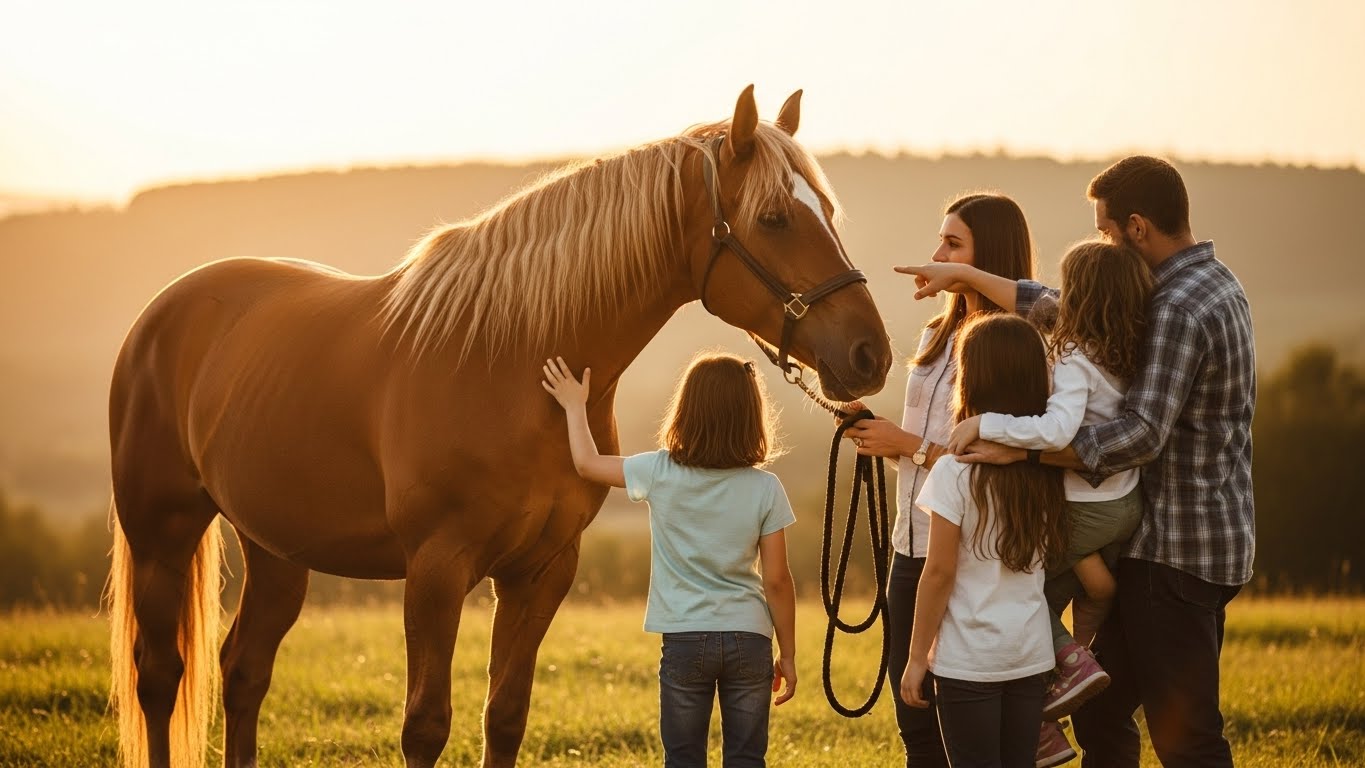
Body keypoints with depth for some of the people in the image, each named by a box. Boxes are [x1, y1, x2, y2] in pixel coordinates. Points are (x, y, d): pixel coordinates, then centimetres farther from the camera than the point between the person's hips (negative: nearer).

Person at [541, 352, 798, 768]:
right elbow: (776, 581, -5)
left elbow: (587, 464, 10)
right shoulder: (765, 489, -7)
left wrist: (575, 406, 27)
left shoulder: (659, 473, -7)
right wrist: (788, 654, 5)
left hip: (684, 640, 0)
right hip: (749, 639, 0)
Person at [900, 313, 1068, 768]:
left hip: (970, 660, -5)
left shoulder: (956, 471, -13)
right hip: (1033, 653, 5)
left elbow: (940, 572, -11)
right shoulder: (1050, 468, 3)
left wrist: (917, 657, -5)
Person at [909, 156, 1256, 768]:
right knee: (1100, 711, 16)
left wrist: (1024, 450, -32)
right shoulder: (1213, 283, 12)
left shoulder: (1177, 309, -20)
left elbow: (1142, 433, -29)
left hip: (1177, 550, -10)